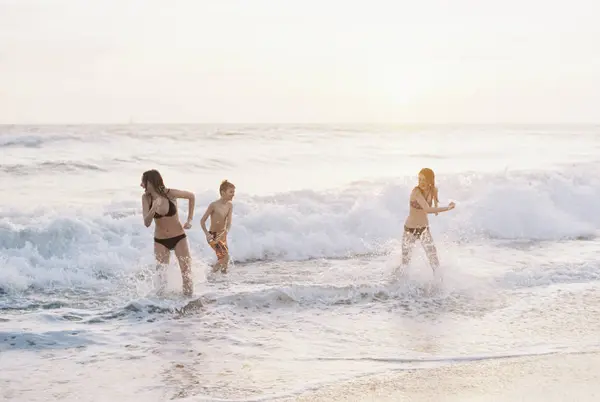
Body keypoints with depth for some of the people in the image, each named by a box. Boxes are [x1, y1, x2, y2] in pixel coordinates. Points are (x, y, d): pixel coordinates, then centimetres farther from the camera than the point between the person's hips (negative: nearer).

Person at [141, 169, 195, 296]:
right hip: (160, 241, 2)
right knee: (161, 275, -1)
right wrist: (153, 209, -33)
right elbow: (147, 223, -15)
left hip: (179, 238, -2)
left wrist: (189, 220, 0)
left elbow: (191, 196, 1)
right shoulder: (146, 198, -10)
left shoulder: (170, 194, -17)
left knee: (186, 273, -5)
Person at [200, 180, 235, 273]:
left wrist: (226, 232, -24)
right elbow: (202, 221, -12)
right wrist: (207, 234, -23)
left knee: (222, 259, 12)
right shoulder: (214, 205, -18)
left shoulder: (230, 205, 0)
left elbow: (229, 222, -4)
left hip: (222, 236, 7)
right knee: (225, 257, -20)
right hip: (213, 236, -7)